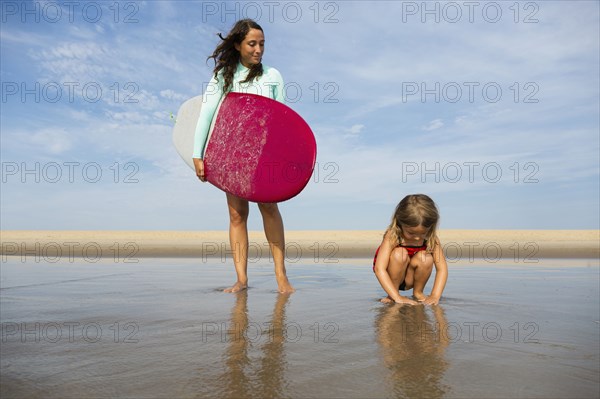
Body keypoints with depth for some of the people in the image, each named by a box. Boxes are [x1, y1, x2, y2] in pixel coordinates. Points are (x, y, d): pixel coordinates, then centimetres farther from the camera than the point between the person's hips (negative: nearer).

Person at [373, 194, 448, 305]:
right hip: (391, 278, -2)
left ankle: (418, 292, -2)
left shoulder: (431, 238, -19)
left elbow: (442, 268, -20)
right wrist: (397, 297, -39)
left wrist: (435, 296, -33)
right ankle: (392, 296, -14)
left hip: (410, 279, 3)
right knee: (399, 254, -32)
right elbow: (379, 269, -34)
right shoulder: (392, 236, -28)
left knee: (426, 258, -27)